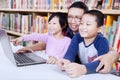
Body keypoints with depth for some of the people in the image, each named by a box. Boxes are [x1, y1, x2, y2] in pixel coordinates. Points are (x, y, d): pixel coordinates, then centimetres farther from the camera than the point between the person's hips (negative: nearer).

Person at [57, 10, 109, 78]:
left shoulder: (102, 42, -16)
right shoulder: (77, 37, -4)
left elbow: (102, 63, -30)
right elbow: (70, 53, -17)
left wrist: (83, 69, -47)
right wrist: (67, 62, -39)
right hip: (83, 74, 4)